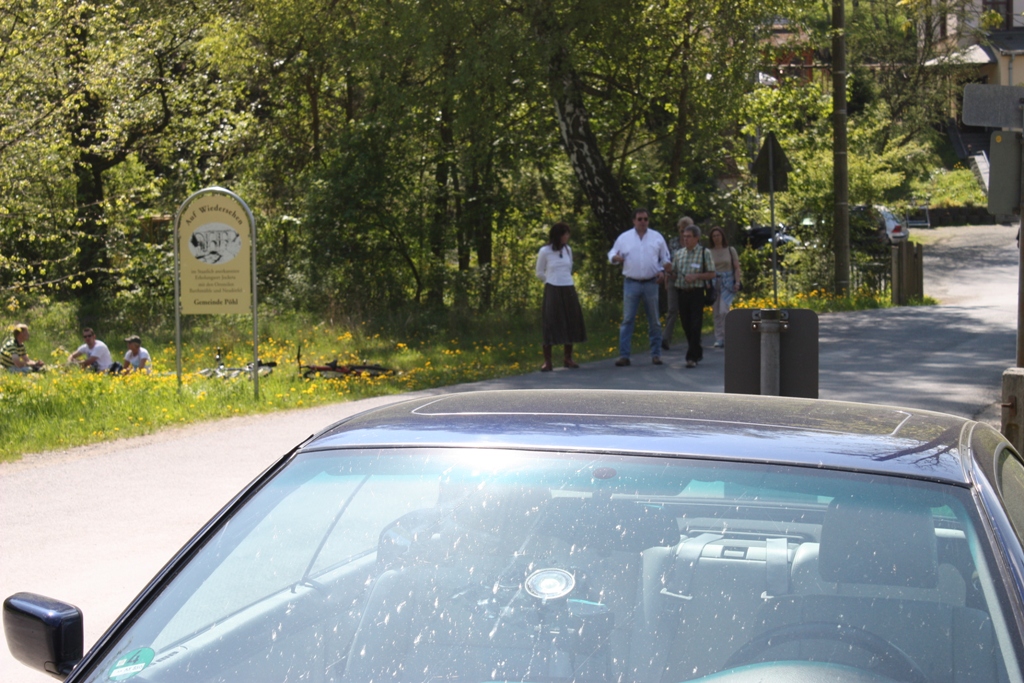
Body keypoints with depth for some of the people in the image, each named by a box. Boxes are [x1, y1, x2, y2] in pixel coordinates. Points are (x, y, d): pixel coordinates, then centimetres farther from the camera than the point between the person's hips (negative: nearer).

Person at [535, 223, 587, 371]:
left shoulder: (568, 249, 7)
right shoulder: (544, 251, -6)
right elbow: (539, 273, 4)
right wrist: (554, 280, 8)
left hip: (568, 290, 5)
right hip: (552, 291, -5)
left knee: (570, 323, 6)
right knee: (551, 324, -7)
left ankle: (568, 358, 18)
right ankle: (547, 361, -5)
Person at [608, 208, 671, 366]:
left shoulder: (657, 237, 7)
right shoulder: (624, 237, 4)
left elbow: (665, 258, 12)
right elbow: (612, 253, 8)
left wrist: (662, 270, -5)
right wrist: (615, 257, -15)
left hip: (651, 283, 1)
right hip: (631, 283, -1)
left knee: (654, 321, 6)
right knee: (627, 319, -4)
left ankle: (656, 354, 14)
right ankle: (624, 355, -4)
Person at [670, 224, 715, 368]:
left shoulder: (704, 253, 0)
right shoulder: (679, 254, 12)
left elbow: (712, 274, -2)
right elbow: (672, 272, 16)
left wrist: (696, 276, -15)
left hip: (696, 293, -5)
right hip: (681, 292, 5)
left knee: (695, 326, -7)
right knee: (686, 325, 9)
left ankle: (692, 357, -8)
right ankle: (698, 352, 24)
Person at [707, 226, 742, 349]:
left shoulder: (730, 250, 6)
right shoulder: (709, 252, 9)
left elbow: (737, 268, 5)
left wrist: (737, 282, -9)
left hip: (727, 283, -2)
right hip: (714, 283, 2)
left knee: (723, 310, -18)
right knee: (716, 312, 2)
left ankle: (726, 337, -9)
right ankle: (718, 339, 8)